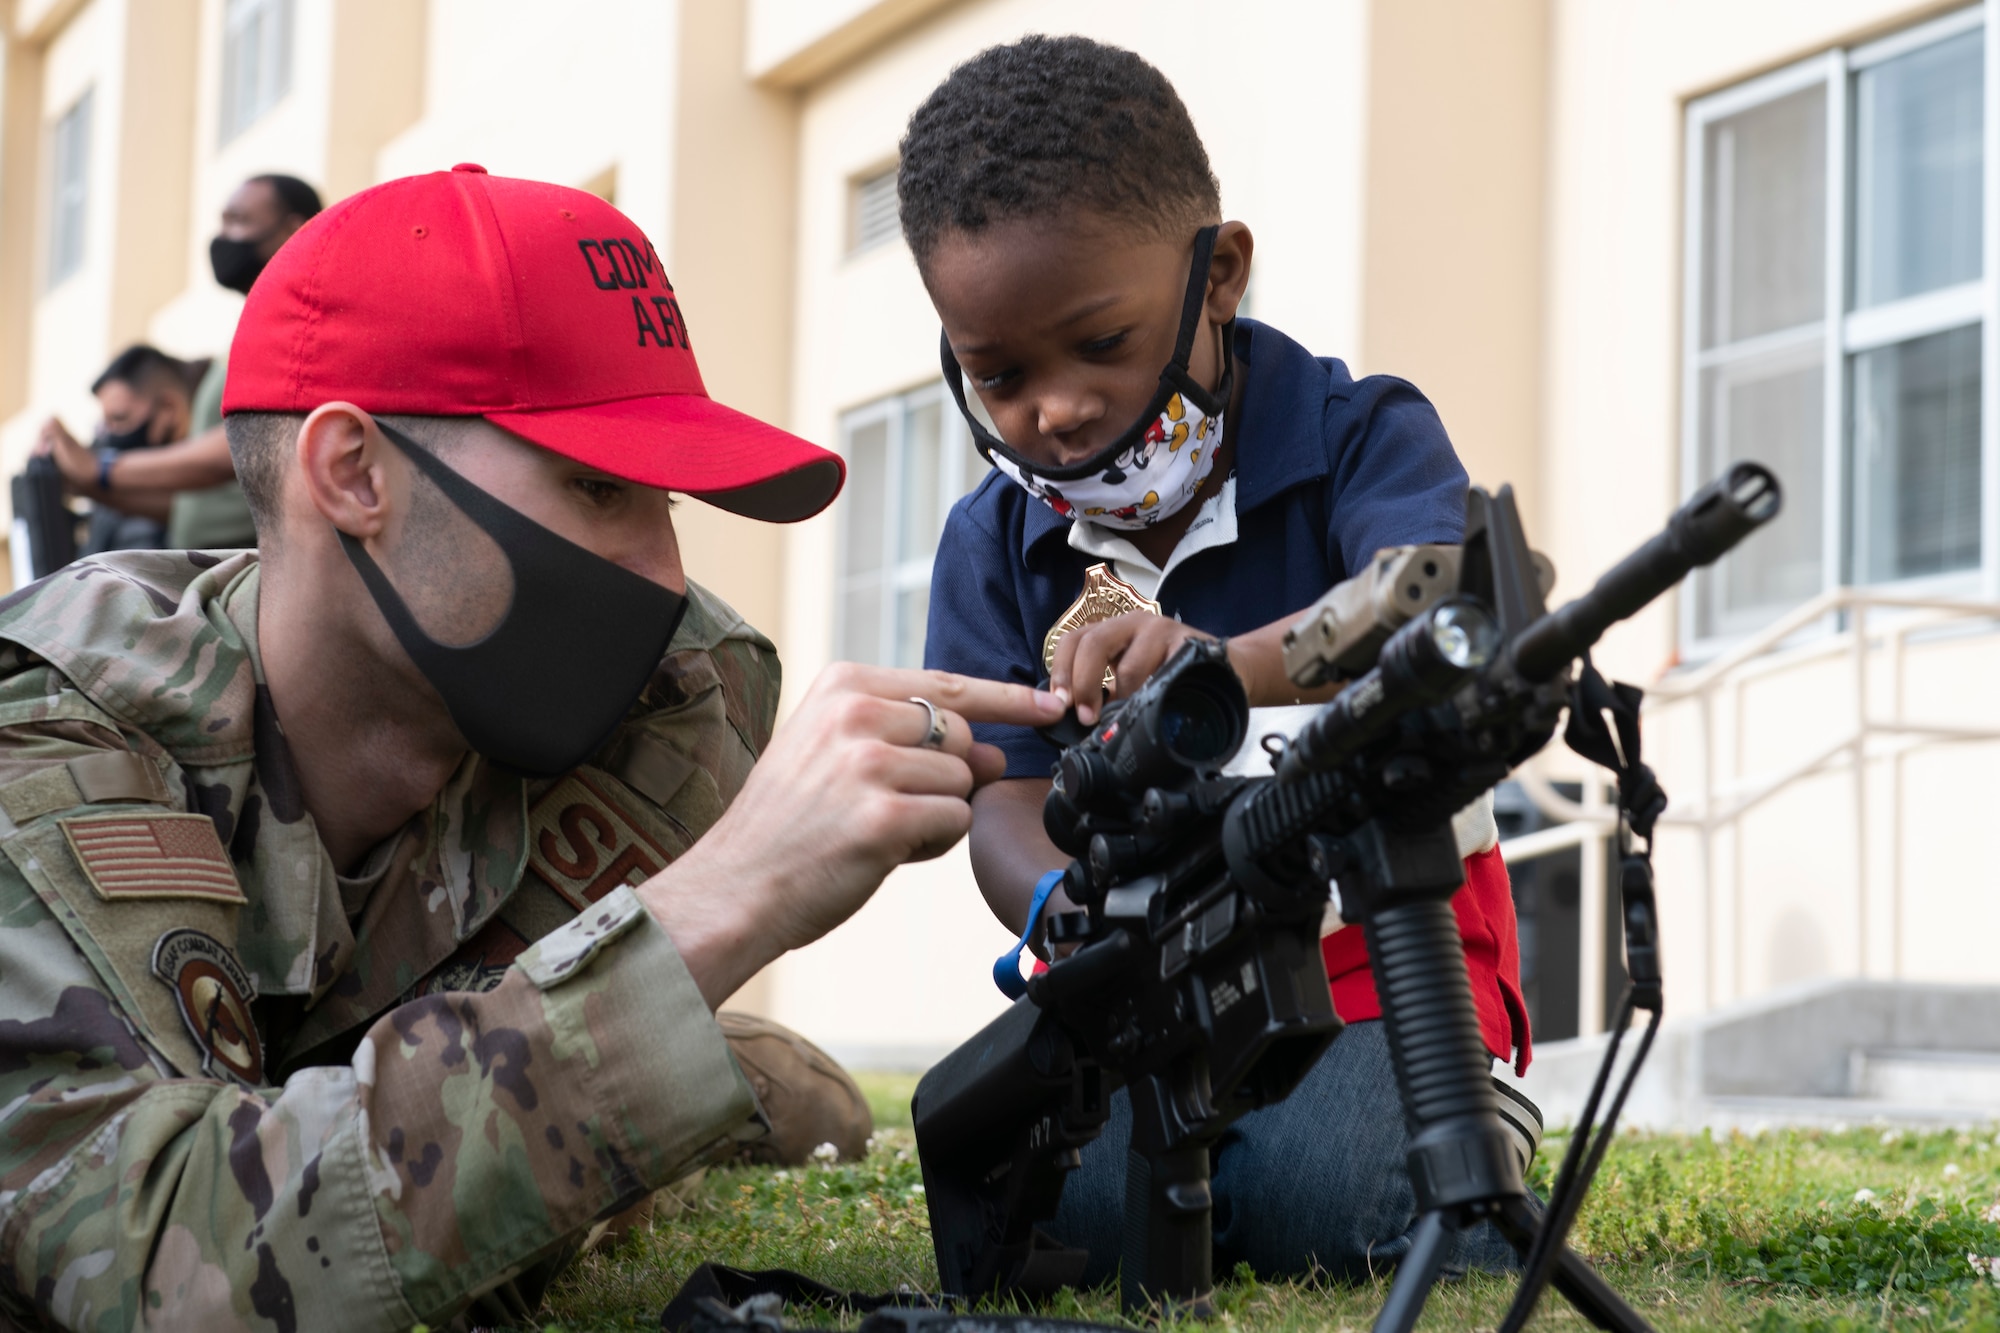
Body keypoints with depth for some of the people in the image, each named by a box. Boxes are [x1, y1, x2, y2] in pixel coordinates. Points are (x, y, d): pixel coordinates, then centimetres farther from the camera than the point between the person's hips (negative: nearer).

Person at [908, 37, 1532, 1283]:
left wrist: (1237, 663, -57)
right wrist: (1077, 912, -34)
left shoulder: (1360, 435, -13)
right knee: (1059, 1202, -24)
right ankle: (1213, 1129, 10)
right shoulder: (992, 546, 0)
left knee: (1320, 1196, -29)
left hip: (1381, 944, -3)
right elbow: (1010, 804, -7)